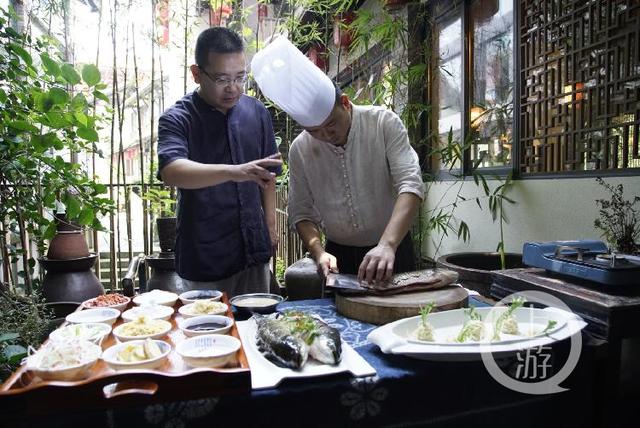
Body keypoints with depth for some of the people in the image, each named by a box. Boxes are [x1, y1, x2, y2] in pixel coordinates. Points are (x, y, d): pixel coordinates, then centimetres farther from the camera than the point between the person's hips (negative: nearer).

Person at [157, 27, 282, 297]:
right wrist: (233, 172, -43)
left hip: (254, 252, 4)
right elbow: (171, 171, -29)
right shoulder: (177, 119, -10)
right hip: (204, 257, -4)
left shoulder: (257, 111, 4)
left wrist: (270, 224, 10)